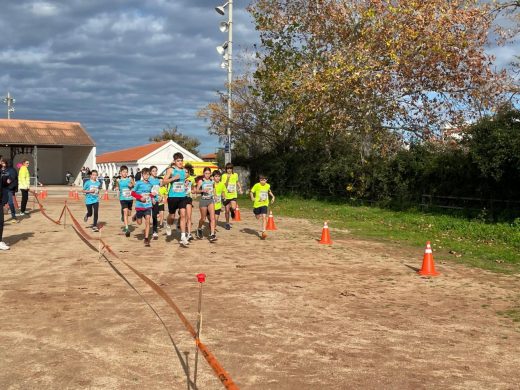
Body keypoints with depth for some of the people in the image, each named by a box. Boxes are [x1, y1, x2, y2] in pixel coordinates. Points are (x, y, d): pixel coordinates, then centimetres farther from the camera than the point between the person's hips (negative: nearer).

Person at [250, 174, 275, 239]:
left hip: (265, 204, 1)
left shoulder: (268, 186, 1)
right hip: (257, 203, -1)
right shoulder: (256, 185, -10)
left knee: (264, 217, -15)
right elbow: (251, 192, -5)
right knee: (257, 217, 16)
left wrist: (272, 196, 9)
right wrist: (252, 197, -23)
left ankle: (263, 232, -14)